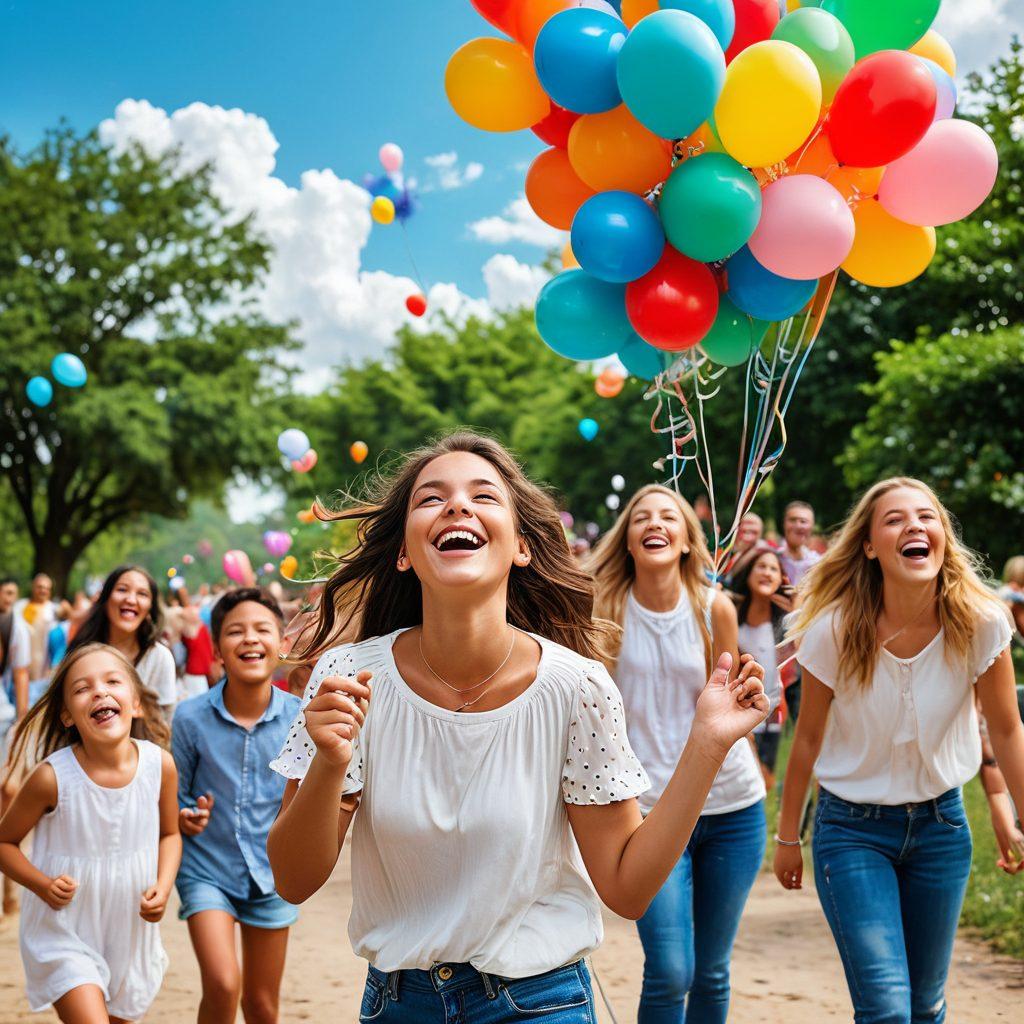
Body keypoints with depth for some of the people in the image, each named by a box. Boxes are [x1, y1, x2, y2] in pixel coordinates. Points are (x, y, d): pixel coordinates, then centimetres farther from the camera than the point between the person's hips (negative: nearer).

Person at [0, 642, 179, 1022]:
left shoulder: (160, 765, -12)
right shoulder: (52, 777, -20)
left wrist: (163, 887, -10)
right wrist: (42, 884, -21)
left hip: (131, 935, 4)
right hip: (64, 934, -4)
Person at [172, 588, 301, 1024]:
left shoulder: (299, 718, -11)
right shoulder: (191, 717, -13)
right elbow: (176, 798, -1)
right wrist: (186, 818, -22)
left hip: (270, 874, 2)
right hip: (206, 870, -2)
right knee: (222, 985, -21)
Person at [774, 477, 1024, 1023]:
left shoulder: (979, 623, -15)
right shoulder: (834, 631, -18)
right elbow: (808, 739, -5)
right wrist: (787, 837, 4)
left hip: (941, 823, 3)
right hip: (853, 828, -2)